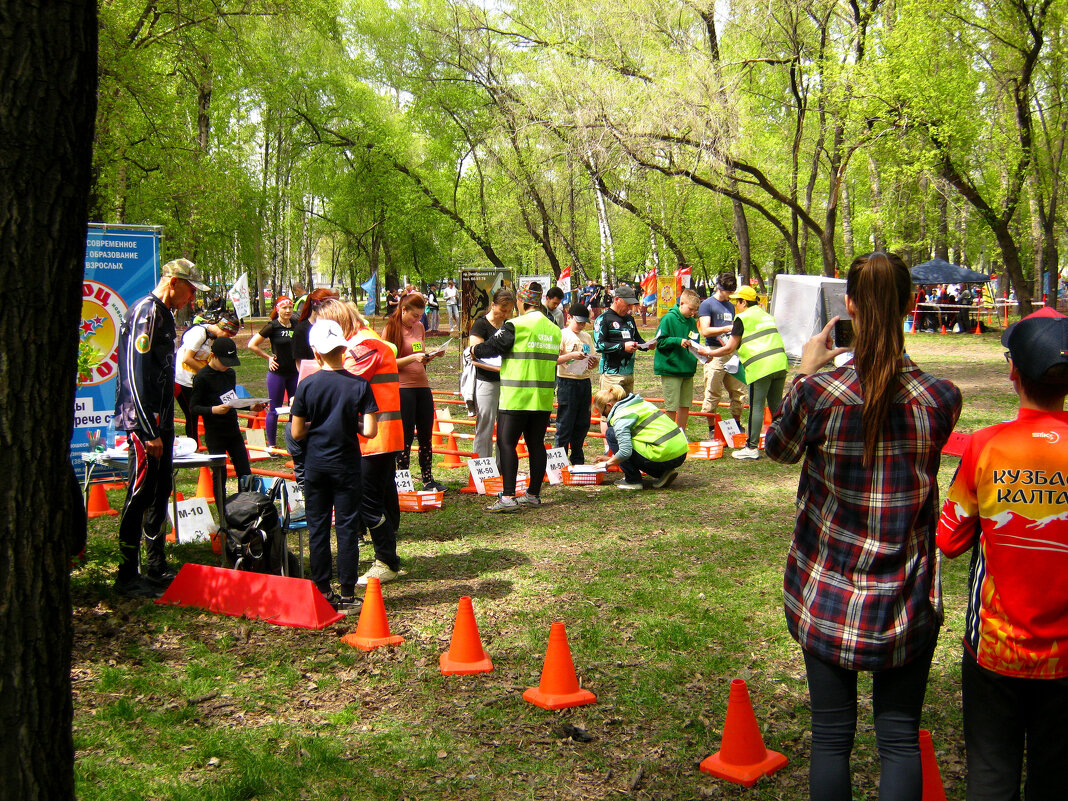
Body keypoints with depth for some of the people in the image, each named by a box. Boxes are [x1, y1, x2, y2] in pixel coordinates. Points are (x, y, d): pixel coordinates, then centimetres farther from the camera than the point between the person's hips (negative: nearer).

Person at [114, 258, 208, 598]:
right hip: (143, 421, -10)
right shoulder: (145, 312, -14)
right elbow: (135, 374, -21)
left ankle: (156, 569, 24)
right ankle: (127, 576, 1)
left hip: (161, 421, 10)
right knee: (140, 494, -6)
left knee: (160, 493, 14)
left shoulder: (163, 314, 17)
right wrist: (149, 432, -23)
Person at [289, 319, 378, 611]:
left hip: (315, 464, 1)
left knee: (317, 527, 10)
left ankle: (322, 591, 13)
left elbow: (296, 433, -5)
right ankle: (347, 593, 6)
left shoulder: (307, 385, -7)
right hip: (346, 464, -1)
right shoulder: (360, 385, -9)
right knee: (347, 527, 5)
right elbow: (369, 431, -13)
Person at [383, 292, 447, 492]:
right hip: (402, 388, -6)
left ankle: (428, 479, 16)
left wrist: (429, 357, 2)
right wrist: (412, 358, -20)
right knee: (406, 437, -2)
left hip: (422, 387, 6)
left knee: (426, 436, 8)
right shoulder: (391, 329, -6)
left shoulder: (419, 328, 13)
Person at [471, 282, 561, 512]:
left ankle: (508, 497, -11)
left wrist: (474, 350, 14)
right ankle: (534, 494, 18)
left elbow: (493, 346, -6)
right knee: (536, 444, 12)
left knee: (506, 443, -4)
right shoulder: (554, 329, 11)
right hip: (544, 398, 7)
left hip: (516, 398, -7)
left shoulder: (516, 326, -11)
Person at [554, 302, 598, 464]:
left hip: (585, 382, 6)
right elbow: (553, 360, -13)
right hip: (567, 382, -6)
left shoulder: (587, 336, 15)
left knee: (582, 424, 11)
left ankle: (577, 460, 22)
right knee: (565, 425, -4)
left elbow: (594, 359, 19)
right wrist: (571, 355, -24)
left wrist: (593, 363, -3)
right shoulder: (562, 335, -4)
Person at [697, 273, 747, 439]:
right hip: (715, 354, -7)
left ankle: (737, 425, 21)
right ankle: (712, 430, 6)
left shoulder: (730, 306, 19)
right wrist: (726, 328, -20)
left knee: (739, 391, 7)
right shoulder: (707, 304, -3)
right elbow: (705, 330, -14)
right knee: (713, 395, -4)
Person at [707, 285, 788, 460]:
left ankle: (752, 447, -1)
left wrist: (709, 354, 12)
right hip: (780, 364, 7)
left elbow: (730, 348, -1)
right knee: (776, 405, 14)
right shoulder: (766, 315, 22)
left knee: (756, 406, -3)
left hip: (761, 367, -7)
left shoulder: (742, 318, -1)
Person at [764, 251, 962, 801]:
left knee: (831, 735, 11)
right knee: (900, 738, 11)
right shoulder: (942, 398, -10)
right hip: (907, 601, 1)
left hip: (827, 594, -1)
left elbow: (779, 448, 5)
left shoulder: (819, 392, -16)